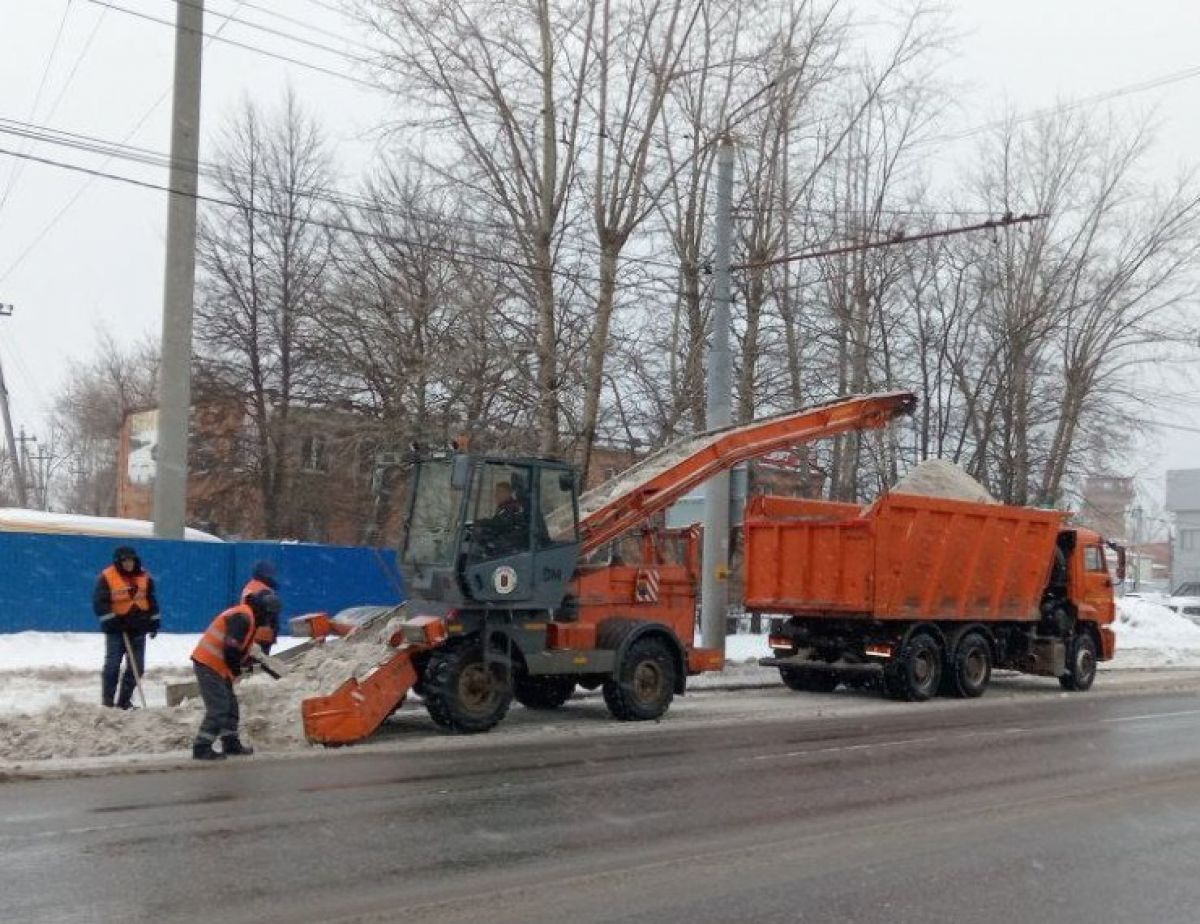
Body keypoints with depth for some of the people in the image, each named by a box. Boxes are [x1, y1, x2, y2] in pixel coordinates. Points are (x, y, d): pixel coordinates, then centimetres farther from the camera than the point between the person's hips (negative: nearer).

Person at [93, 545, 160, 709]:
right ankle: (107, 701, 4)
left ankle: (124, 700, 16)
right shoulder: (107, 577, -8)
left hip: (138, 628, 5)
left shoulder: (144, 576, 5)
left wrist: (154, 621, 9)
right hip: (117, 628, -5)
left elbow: (151, 600, 14)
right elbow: (99, 602, -10)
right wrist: (110, 620, -17)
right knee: (112, 665, -4)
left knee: (137, 666, 5)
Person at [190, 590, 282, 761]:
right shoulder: (243, 617, -18)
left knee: (230, 705, 15)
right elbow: (231, 649, -24)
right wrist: (235, 670, -10)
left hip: (216, 666, 11)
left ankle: (231, 744, 24)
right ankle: (201, 748, -8)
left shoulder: (247, 616, 16)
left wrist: (248, 659, 9)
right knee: (218, 708, -11)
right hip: (208, 665, -11)